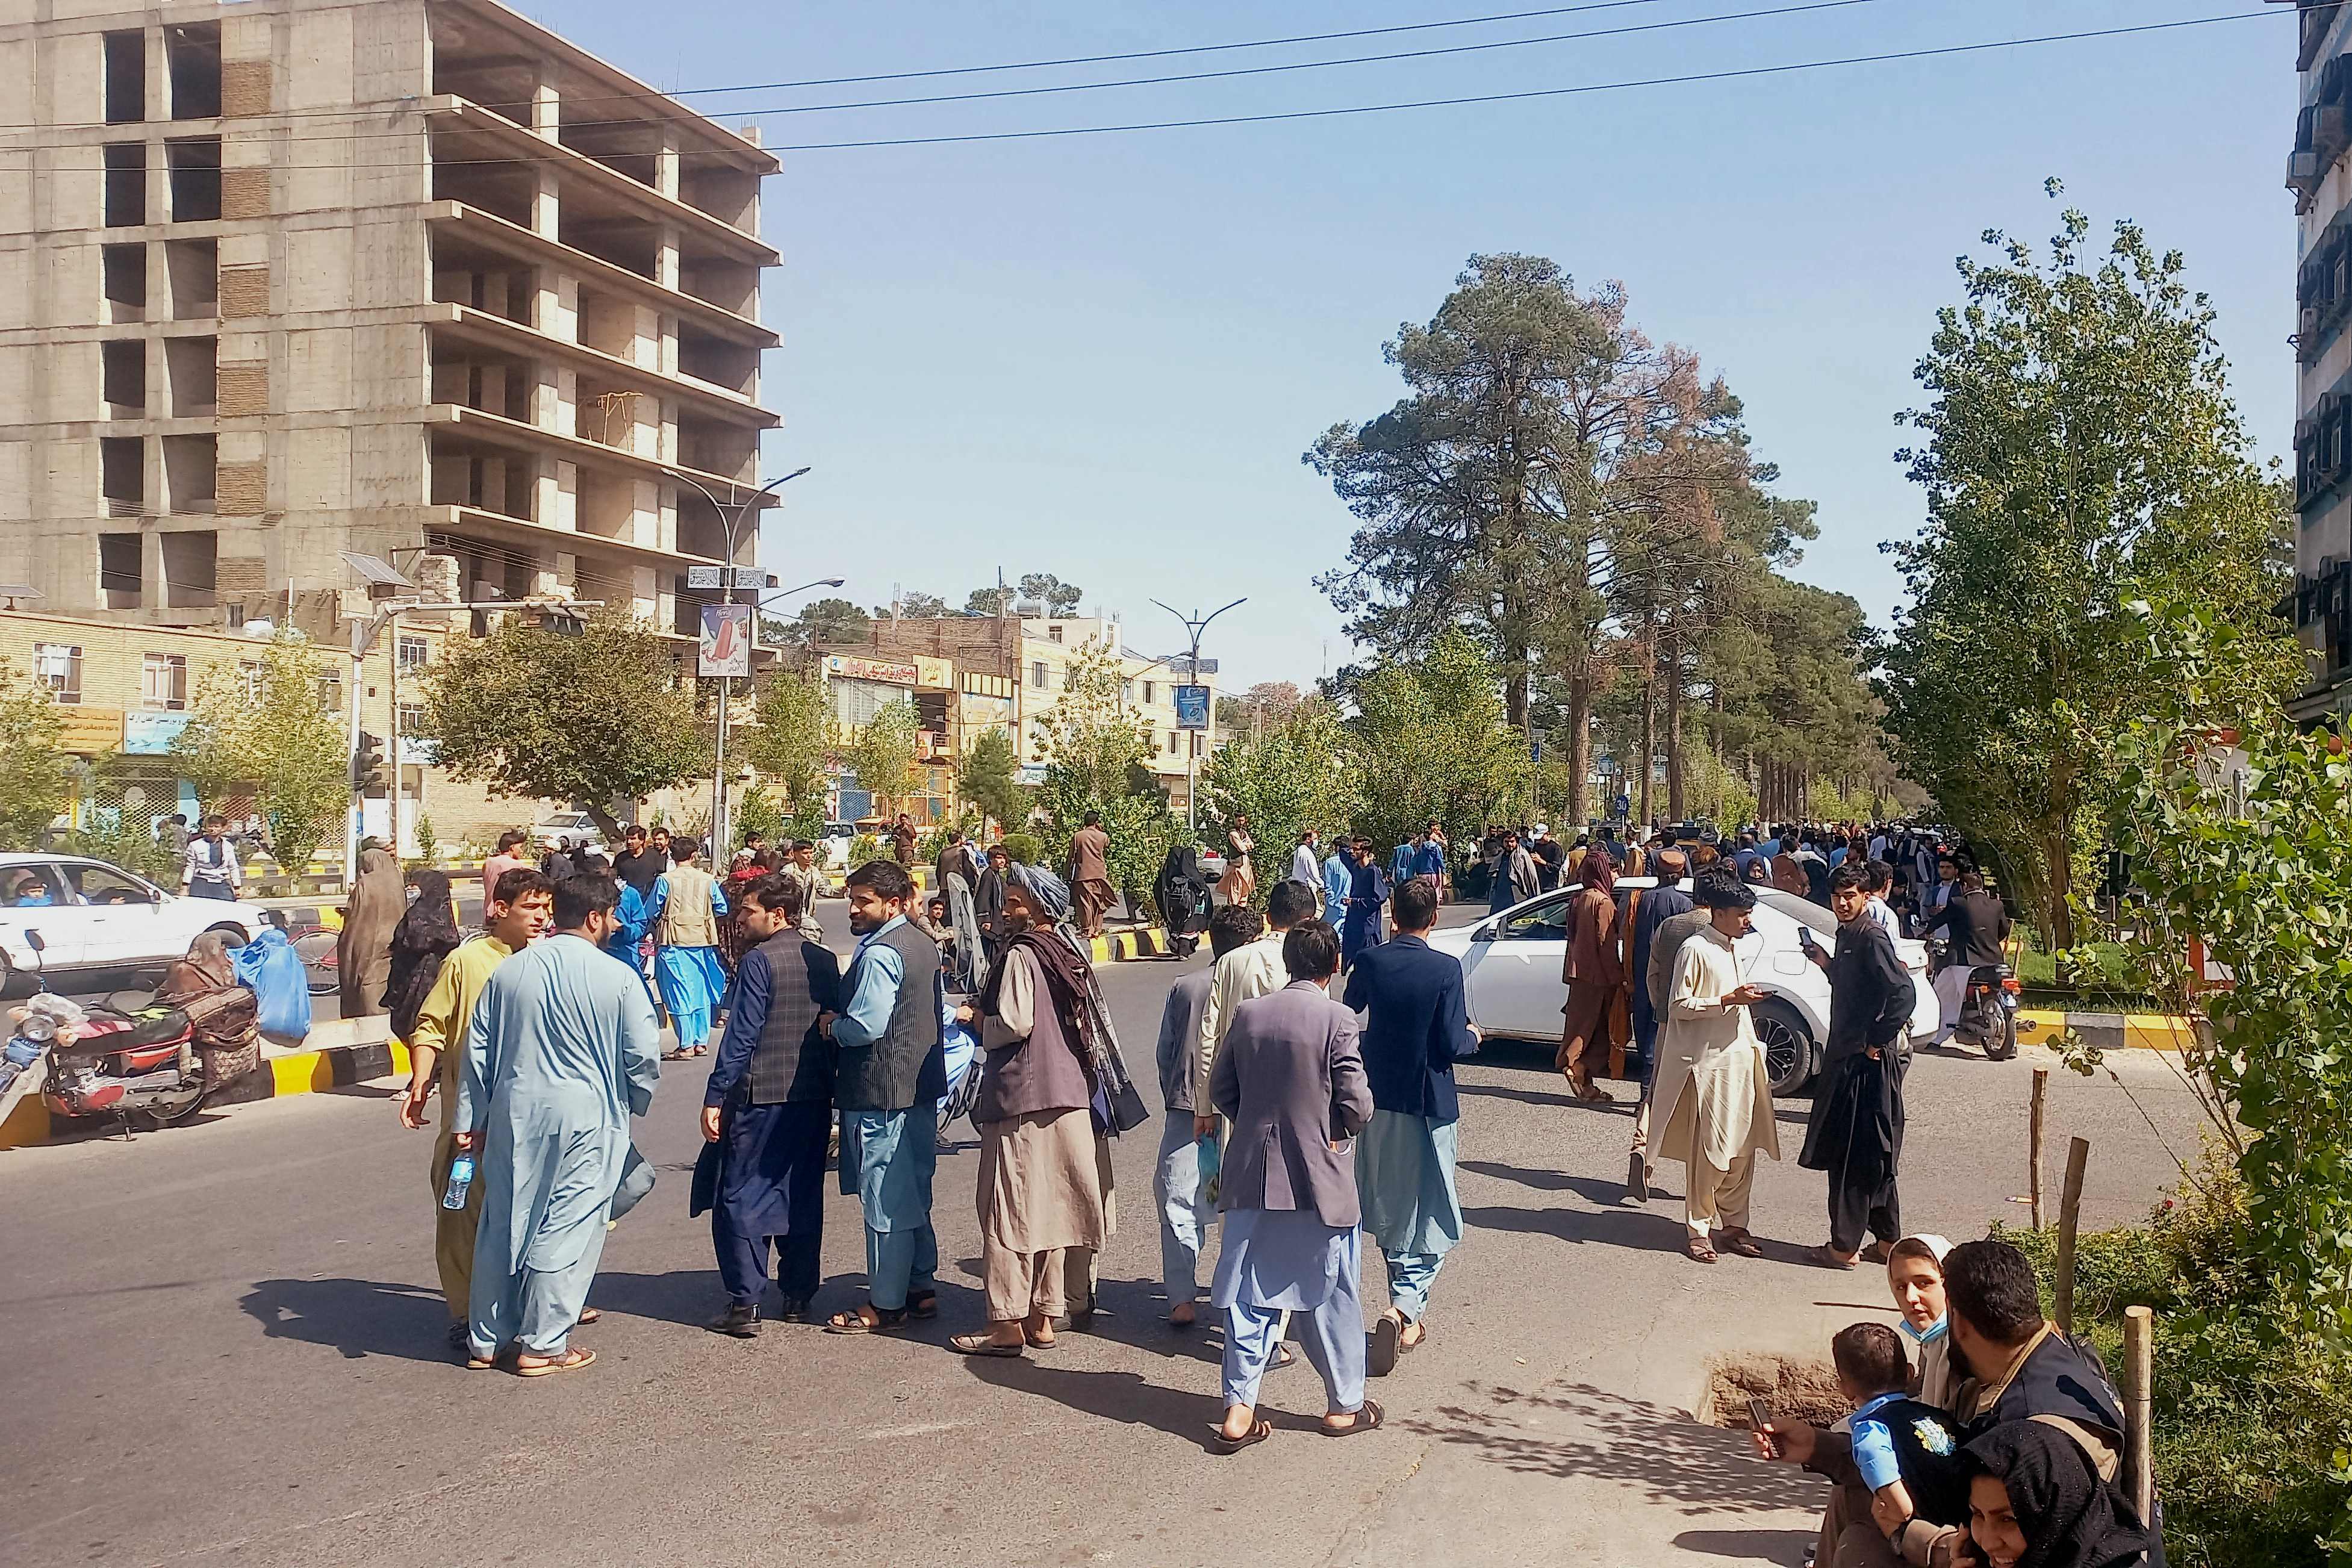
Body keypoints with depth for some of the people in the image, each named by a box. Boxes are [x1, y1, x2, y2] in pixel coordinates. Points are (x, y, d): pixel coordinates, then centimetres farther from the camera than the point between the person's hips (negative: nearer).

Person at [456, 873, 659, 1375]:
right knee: (566, 1229, 5)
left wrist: (471, 1120, 15)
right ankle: (543, 1343, 10)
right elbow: (643, 1053, -7)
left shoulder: (508, 972, 4)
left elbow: (477, 1050, 8)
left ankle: (487, 1339, 24)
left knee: (503, 1223, 14)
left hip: (514, 1114, 4)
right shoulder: (617, 978, -9)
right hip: (585, 1120, -4)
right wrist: (636, 1103, 12)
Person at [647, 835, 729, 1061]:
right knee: (701, 992, 13)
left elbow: (651, 912, -1)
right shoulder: (707, 880, 0)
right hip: (703, 940, 3)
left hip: (675, 941, -3)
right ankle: (701, 1041, 17)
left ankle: (686, 1045, 0)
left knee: (679, 993, 1)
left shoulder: (665, 880, -7)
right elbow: (722, 910, 7)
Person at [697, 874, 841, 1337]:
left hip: (761, 1099, -6)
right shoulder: (825, 961, 6)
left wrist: (715, 1098, -11)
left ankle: (745, 1305, 0)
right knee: (802, 1196, 14)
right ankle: (798, 1296, 21)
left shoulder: (759, 961, -13)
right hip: (814, 1098, 6)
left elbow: (740, 1037, -15)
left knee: (740, 1198, 2)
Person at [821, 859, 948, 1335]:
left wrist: (832, 1026, -6)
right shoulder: (924, 945, 11)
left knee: (885, 1201, -1)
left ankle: (886, 1304, 7)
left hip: (880, 1092, -10)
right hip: (922, 1088, 10)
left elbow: (866, 1026, -24)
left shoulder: (878, 954, -18)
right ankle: (922, 1287, 26)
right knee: (914, 1195, 18)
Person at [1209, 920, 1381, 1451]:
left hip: (1253, 1178, 4)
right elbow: (1358, 1104, -14)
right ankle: (1344, 1405, 23)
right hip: (1320, 1179, -3)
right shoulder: (1336, 1019, -13)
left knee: (1249, 1296, 9)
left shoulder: (1248, 1014, 1)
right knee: (1332, 1295, 12)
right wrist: (1335, 1131, 6)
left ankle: (1238, 1410, 7)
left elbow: (1221, 1091, 5)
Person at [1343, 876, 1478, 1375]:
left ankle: (1408, 1317, 30)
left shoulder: (1369, 963, -5)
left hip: (1376, 1100, 4)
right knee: (1429, 1217, 6)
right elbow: (1453, 1045, -15)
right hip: (1427, 1103, -4)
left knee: (1388, 1212, 18)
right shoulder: (1445, 968, -15)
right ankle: (1404, 1307, -14)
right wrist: (1473, 1036, 6)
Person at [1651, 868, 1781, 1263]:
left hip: (1739, 1057, 8)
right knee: (1708, 1150, -5)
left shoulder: (1729, 949, 16)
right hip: (1707, 1063, -8)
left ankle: (1734, 1224, 18)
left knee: (1742, 1147, 8)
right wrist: (1727, 1000, -18)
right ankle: (1698, 1231, 3)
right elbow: (1679, 1006, -15)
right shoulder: (1695, 950, -11)